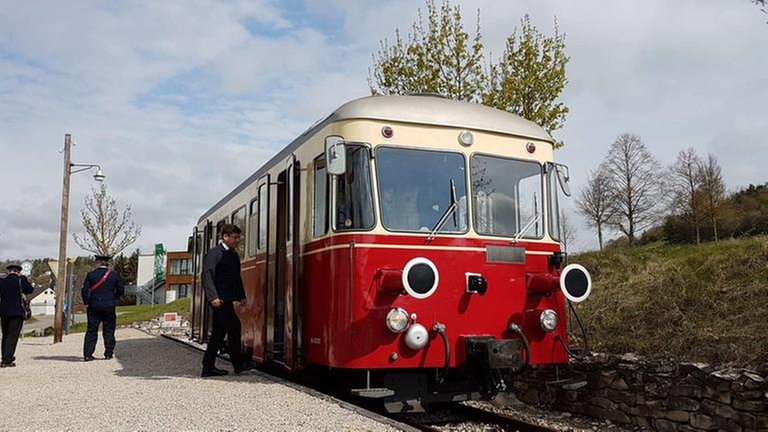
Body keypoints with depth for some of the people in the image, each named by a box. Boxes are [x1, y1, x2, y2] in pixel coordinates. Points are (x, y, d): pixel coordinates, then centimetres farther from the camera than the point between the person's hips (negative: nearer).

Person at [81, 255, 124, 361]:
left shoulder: (91, 274, -1)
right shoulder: (114, 275, 1)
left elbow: (85, 290, -4)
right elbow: (121, 291, 3)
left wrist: (86, 302, 9)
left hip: (94, 306, 0)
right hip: (109, 307, 0)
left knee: (91, 331, 5)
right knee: (108, 331, 8)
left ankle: (87, 354, 2)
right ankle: (108, 353, 9)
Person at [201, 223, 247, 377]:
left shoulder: (234, 255, 17)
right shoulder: (214, 253, -9)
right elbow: (207, 275, -18)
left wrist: (241, 296, 16)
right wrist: (213, 297, -27)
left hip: (226, 300, 9)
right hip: (219, 299, -9)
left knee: (219, 332, 10)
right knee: (234, 327, -8)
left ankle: (208, 367, 16)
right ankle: (237, 364, 1)